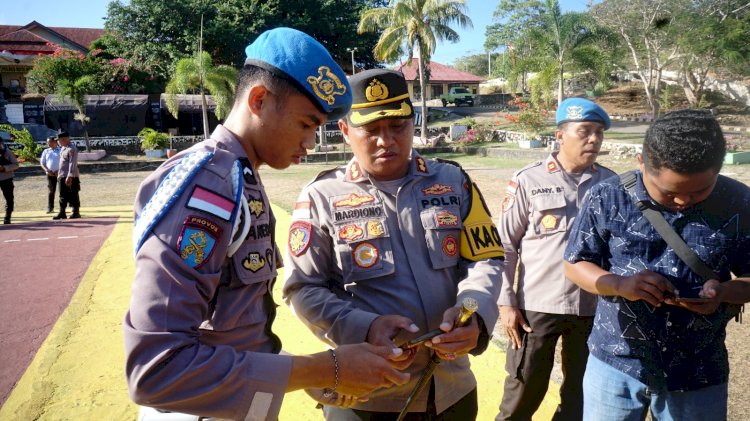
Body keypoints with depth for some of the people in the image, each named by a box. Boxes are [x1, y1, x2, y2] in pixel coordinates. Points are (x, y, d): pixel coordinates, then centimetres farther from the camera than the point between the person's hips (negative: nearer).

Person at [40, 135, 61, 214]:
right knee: (51, 191, 2)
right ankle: (50, 208, 4)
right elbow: (42, 163, 10)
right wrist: (47, 170, -7)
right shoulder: (46, 151, 11)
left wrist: (59, 170, -13)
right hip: (50, 174, 3)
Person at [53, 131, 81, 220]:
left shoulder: (72, 149, -16)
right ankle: (62, 213, 17)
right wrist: (59, 173, 21)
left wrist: (69, 177, -25)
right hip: (62, 176, 9)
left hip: (71, 177, -9)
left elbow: (73, 164, -21)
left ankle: (76, 212, 9)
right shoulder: (63, 148, 14)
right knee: (63, 196, 11)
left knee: (73, 196, 0)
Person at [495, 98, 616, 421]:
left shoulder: (611, 184, 3)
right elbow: (505, 245, -3)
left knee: (582, 394, 17)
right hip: (537, 306, -3)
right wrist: (507, 303, -6)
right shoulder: (528, 181, -6)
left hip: (593, 307, 3)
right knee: (523, 393, 7)